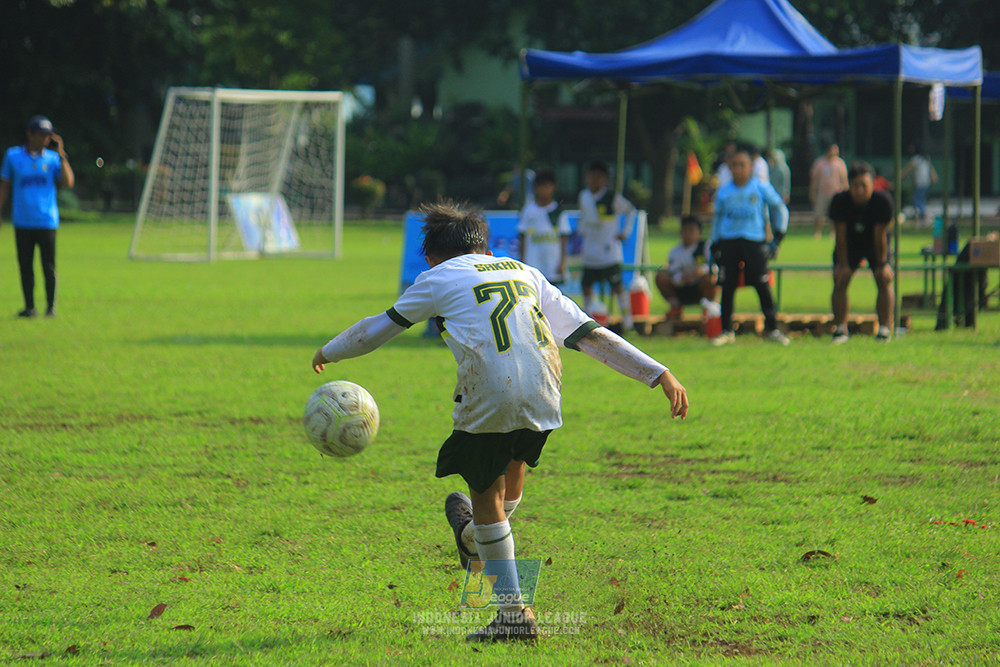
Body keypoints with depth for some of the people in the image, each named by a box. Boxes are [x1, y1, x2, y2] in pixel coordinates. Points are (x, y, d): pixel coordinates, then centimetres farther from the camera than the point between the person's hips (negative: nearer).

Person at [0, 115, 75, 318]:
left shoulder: (53, 158, 6)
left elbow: (68, 182, -6)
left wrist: (61, 155, -11)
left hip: (47, 222, -1)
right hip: (22, 223, 1)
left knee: (49, 267, -1)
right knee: (25, 266, 3)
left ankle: (51, 307, 7)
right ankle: (29, 307, 11)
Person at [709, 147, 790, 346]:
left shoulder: (762, 189, 3)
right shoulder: (723, 193, 9)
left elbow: (780, 209, 12)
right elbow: (717, 219, 19)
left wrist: (777, 238, 7)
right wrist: (715, 247, 15)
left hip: (754, 242, -2)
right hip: (728, 242, 2)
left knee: (763, 286, -4)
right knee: (727, 287, 2)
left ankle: (772, 329, 4)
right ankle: (726, 331, 10)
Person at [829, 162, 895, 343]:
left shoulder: (883, 202, -31)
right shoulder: (840, 201, -29)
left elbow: (880, 236, -24)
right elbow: (840, 235, -20)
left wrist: (882, 264, -17)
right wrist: (843, 264, -16)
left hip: (875, 246, -1)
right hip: (850, 245, 1)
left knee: (884, 280, -13)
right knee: (840, 280, -8)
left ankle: (885, 328, -9)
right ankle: (840, 329, 1)